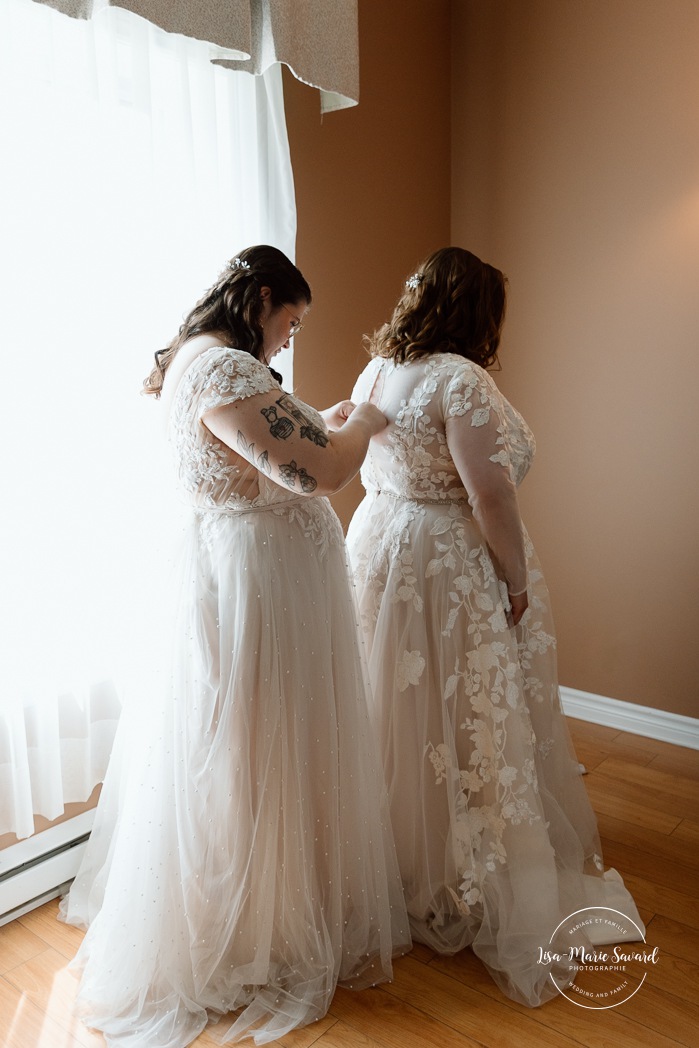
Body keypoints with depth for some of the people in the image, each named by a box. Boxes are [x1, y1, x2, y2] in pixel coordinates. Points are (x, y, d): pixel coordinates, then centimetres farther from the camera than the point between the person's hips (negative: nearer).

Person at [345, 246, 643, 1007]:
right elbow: (489, 495, -22)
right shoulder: (460, 380, -19)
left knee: (400, 715, 19)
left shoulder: (374, 371, 8)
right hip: (451, 567, -9)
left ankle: (399, 871, 38)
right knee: (466, 724, 5)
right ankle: (473, 895, 22)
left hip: (377, 546, 9)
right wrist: (518, 578, -11)